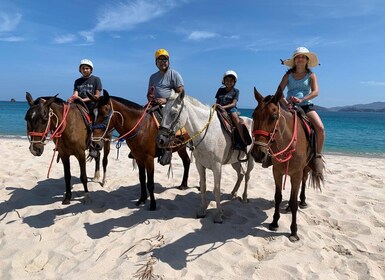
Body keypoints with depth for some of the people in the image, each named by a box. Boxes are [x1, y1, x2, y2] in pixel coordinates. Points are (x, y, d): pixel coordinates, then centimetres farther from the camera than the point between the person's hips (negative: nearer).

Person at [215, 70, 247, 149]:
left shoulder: (235, 91, 5)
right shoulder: (220, 90, 16)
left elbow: (233, 104, -7)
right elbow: (217, 102, 18)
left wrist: (223, 107, -21)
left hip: (231, 109, -4)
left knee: (235, 116, -34)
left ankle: (244, 141, -34)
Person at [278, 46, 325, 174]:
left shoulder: (311, 75, 8)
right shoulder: (288, 75, 11)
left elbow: (315, 92, -8)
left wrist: (301, 99, -26)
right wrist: (282, 99, -24)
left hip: (306, 106, -1)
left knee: (320, 128, -26)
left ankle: (318, 155, -6)